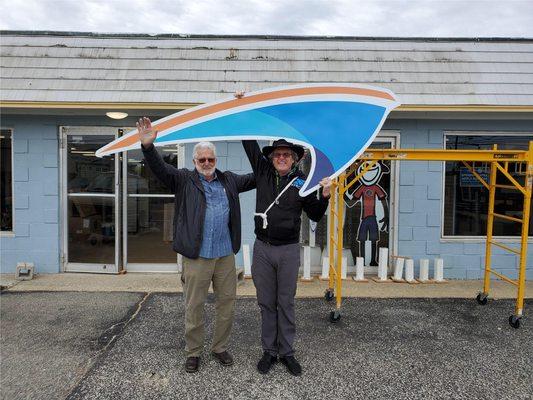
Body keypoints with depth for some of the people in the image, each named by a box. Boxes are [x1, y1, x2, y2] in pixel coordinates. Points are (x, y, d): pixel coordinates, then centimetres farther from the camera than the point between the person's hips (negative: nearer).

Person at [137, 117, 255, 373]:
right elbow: (160, 168, -11)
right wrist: (148, 146, -28)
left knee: (227, 303, 13)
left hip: (225, 255, 4)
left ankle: (220, 347, 32)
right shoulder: (183, 179, 2)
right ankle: (193, 352, 26)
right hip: (196, 257, -3)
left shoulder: (229, 180, 12)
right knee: (194, 306, 7)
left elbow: (255, 178, 17)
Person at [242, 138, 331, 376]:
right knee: (266, 303, 11)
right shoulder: (263, 171, 2)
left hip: (289, 250, -1)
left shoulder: (301, 181, -1)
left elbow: (315, 215, 4)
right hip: (262, 249, 2)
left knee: (286, 303, 10)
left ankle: (287, 352, 24)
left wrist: (325, 195, -12)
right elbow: (249, 142, 8)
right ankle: (269, 350, 26)